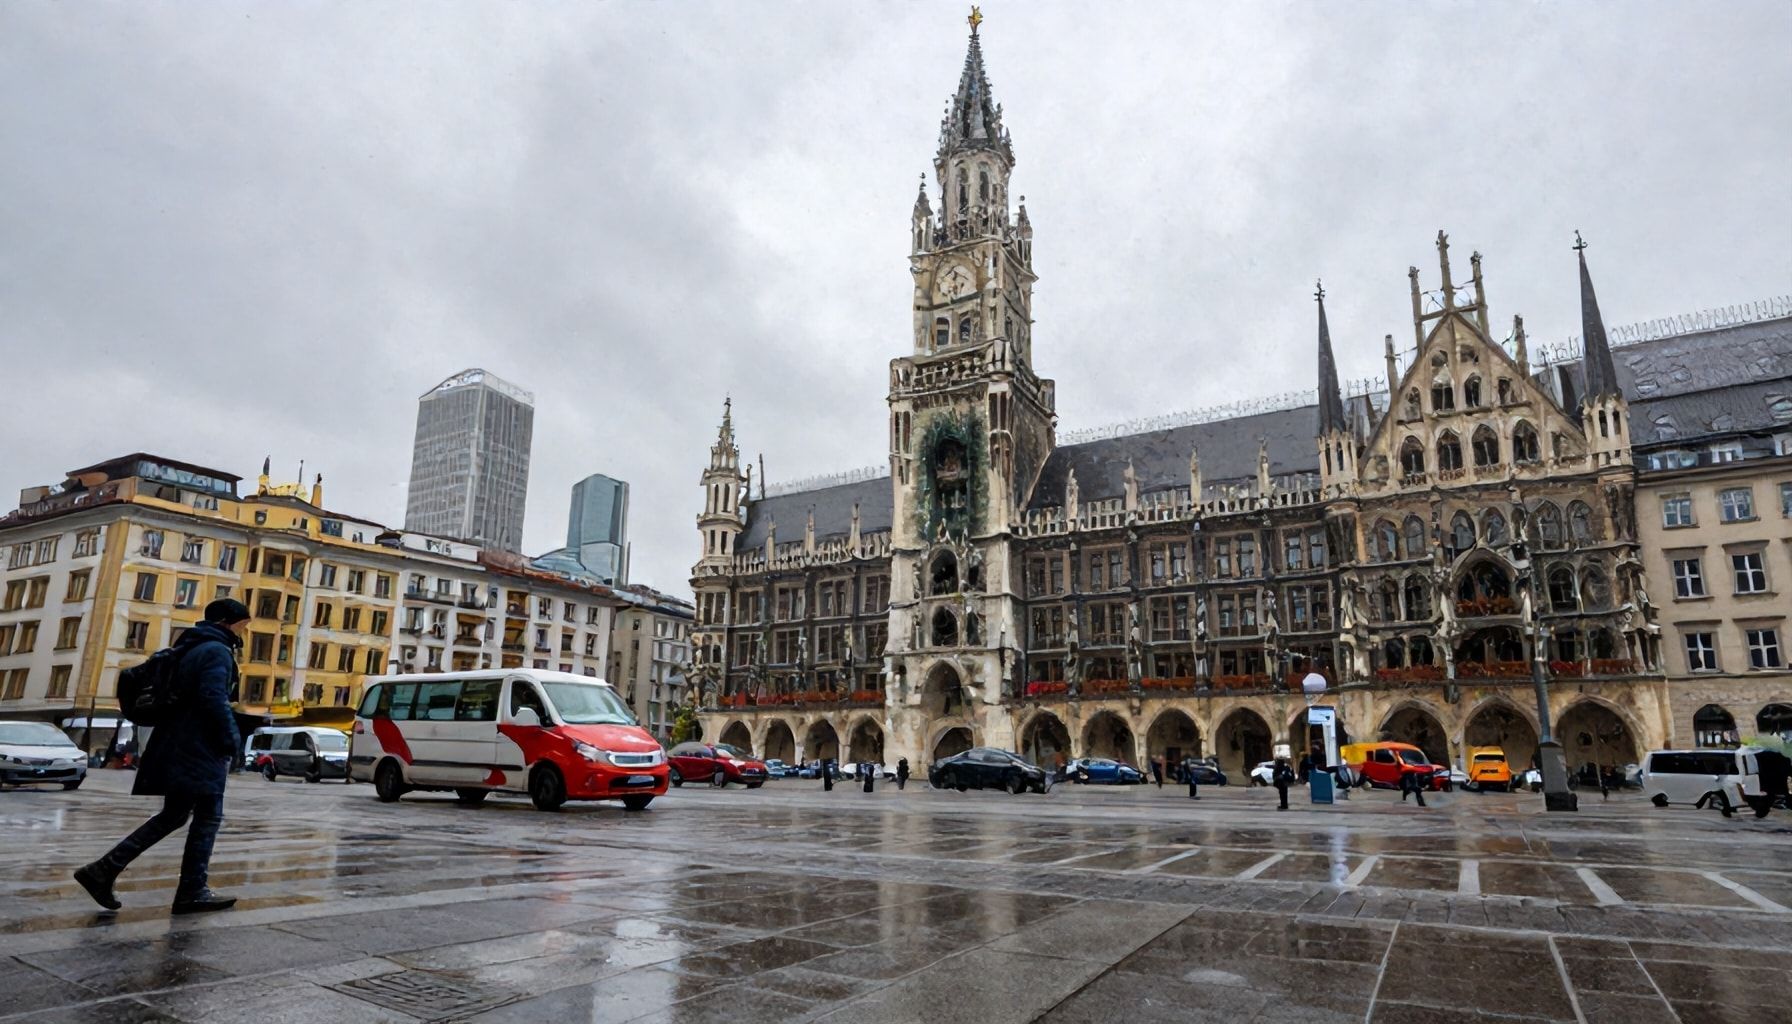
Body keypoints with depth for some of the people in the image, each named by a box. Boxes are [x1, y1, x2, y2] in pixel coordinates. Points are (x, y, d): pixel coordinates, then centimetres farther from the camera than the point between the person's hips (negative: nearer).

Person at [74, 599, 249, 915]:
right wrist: (232, 743, -16)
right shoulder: (217, 651, -12)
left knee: (173, 815, 16)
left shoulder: (190, 648, 20)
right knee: (208, 817, -2)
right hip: (199, 749, -10)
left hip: (178, 747, 10)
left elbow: (182, 696, 23)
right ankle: (193, 891, 3)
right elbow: (215, 700, -22)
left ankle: (104, 869, 11)